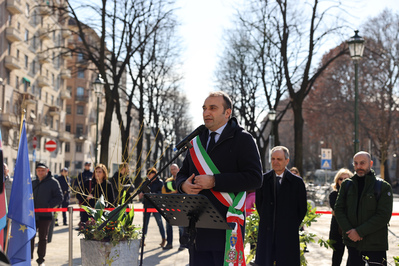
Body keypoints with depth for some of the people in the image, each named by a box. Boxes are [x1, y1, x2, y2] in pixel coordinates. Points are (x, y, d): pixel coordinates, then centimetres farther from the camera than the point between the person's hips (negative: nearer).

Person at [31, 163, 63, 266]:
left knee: (43, 238, 5)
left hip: (45, 215, -4)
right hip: (32, 215, 4)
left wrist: (49, 205, -14)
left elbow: (59, 197, -5)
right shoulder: (33, 183, 14)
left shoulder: (53, 182, -3)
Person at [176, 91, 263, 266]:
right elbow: (182, 174, 21)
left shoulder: (243, 139, -2)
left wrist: (214, 181, -18)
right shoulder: (197, 141, 17)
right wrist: (183, 185, -5)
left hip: (226, 225, -5)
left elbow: (254, 178, -13)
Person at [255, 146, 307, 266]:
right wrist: (266, 221, 10)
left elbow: (302, 208, 5)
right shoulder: (263, 179, 5)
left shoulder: (296, 181, -1)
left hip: (288, 234, -2)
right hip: (267, 233, 2)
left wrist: (293, 225, 3)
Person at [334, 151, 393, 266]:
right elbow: (338, 209, 5)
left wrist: (359, 231, -16)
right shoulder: (346, 185, 9)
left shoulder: (383, 187, -3)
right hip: (352, 242, 3)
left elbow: (384, 216, -11)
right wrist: (349, 231, -11)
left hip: (375, 245, -3)